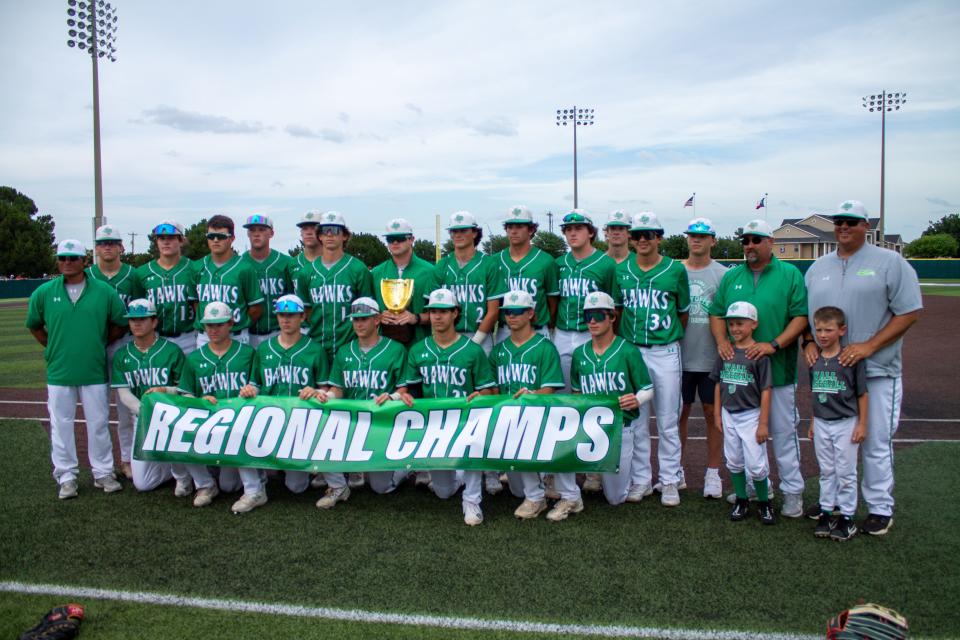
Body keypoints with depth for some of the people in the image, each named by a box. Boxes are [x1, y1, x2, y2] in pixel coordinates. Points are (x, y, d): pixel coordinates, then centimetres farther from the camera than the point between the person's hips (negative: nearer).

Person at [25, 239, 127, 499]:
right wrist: (53, 348, 7)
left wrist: (100, 345, 4)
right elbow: (34, 325, 14)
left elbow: (121, 323, 7)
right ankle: (66, 476, 19)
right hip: (59, 372, 1)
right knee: (61, 425, 8)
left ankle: (103, 473, 20)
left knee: (98, 424, 8)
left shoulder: (104, 291, -2)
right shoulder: (44, 292, 1)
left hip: (94, 371, -1)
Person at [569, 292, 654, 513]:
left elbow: (648, 390, -5)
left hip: (621, 428, -3)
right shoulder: (579, 354, 6)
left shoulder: (628, 351, -6)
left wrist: (637, 400, -26)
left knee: (616, 497, 2)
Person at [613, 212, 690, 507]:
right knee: (636, 420, 8)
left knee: (668, 422, 4)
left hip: (665, 352, -2)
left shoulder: (675, 270, -1)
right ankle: (640, 479, 19)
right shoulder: (622, 270, 6)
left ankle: (670, 480, 17)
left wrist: (673, 338, 11)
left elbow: (683, 312, 8)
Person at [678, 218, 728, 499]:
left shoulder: (723, 274, 1)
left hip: (711, 358, -1)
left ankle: (713, 473, 14)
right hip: (680, 356, 2)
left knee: (713, 413, 5)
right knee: (679, 412, 9)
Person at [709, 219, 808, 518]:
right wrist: (722, 341, -8)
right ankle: (752, 485, 27)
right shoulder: (731, 276, 10)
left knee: (783, 431, 4)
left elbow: (801, 316, -8)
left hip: (778, 369, -4)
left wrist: (774, 345, -19)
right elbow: (717, 314, 11)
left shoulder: (790, 275, -1)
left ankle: (792, 491, 16)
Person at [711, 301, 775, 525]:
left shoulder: (759, 353, -12)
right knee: (734, 462, 13)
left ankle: (764, 502, 20)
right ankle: (741, 501, 28)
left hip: (750, 415, -5)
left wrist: (763, 423, -12)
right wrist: (717, 414, 9)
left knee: (756, 464, -1)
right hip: (729, 415, 5)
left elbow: (765, 390, -12)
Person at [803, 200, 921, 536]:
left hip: (876, 372, -5)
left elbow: (909, 312, -8)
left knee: (876, 444, 1)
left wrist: (868, 346, -17)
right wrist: (809, 342, -1)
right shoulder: (818, 268, 13)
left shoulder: (890, 263, -3)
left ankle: (880, 508, 16)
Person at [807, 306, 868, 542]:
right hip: (821, 424, 4)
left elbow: (862, 394, -7)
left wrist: (862, 424, -7)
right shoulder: (814, 360, 2)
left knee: (845, 473, 6)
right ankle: (826, 512, 23)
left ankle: (847, 517, 17)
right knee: (826, 471, 13)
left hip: (846, 424, -4)